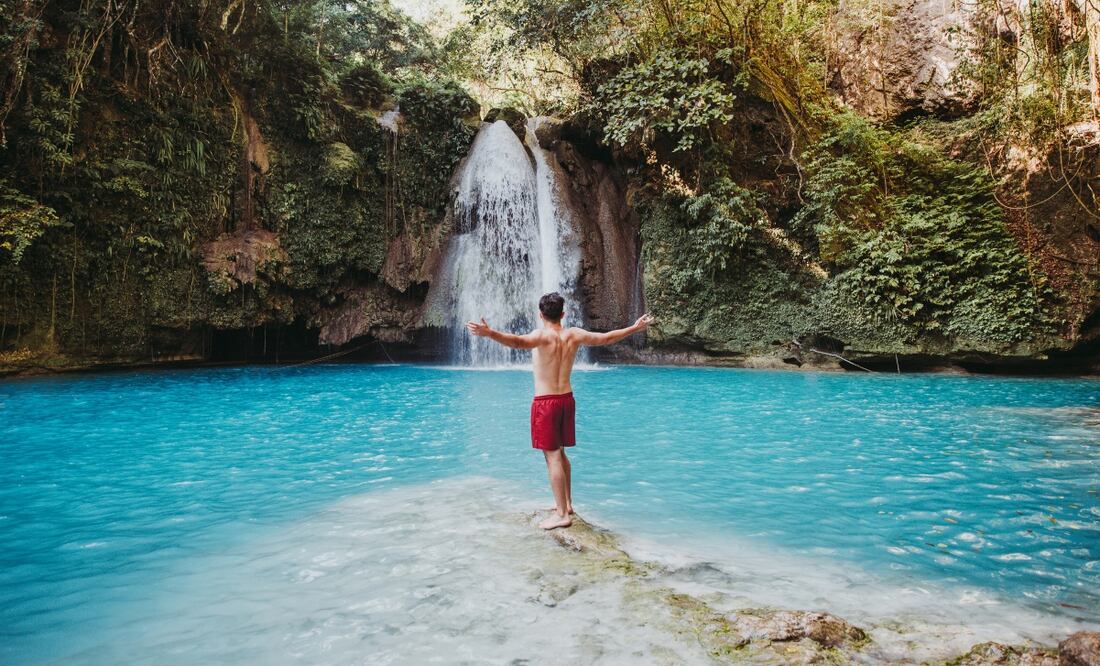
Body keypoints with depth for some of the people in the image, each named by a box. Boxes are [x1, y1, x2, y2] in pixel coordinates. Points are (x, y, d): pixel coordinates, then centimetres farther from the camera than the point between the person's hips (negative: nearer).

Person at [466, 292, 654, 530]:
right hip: (567, 399, 7)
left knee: (552, 457, -3)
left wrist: (490, 333, -50)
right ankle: (566, 503, 31)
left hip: (545, 402, -7)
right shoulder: (573, 334, 3)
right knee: (560, 453, 21)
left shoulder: (542, 334, -15)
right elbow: (606, 338, 13)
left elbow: (519, 342, -36)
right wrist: (635, 328, 27)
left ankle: (562, 514, 0)